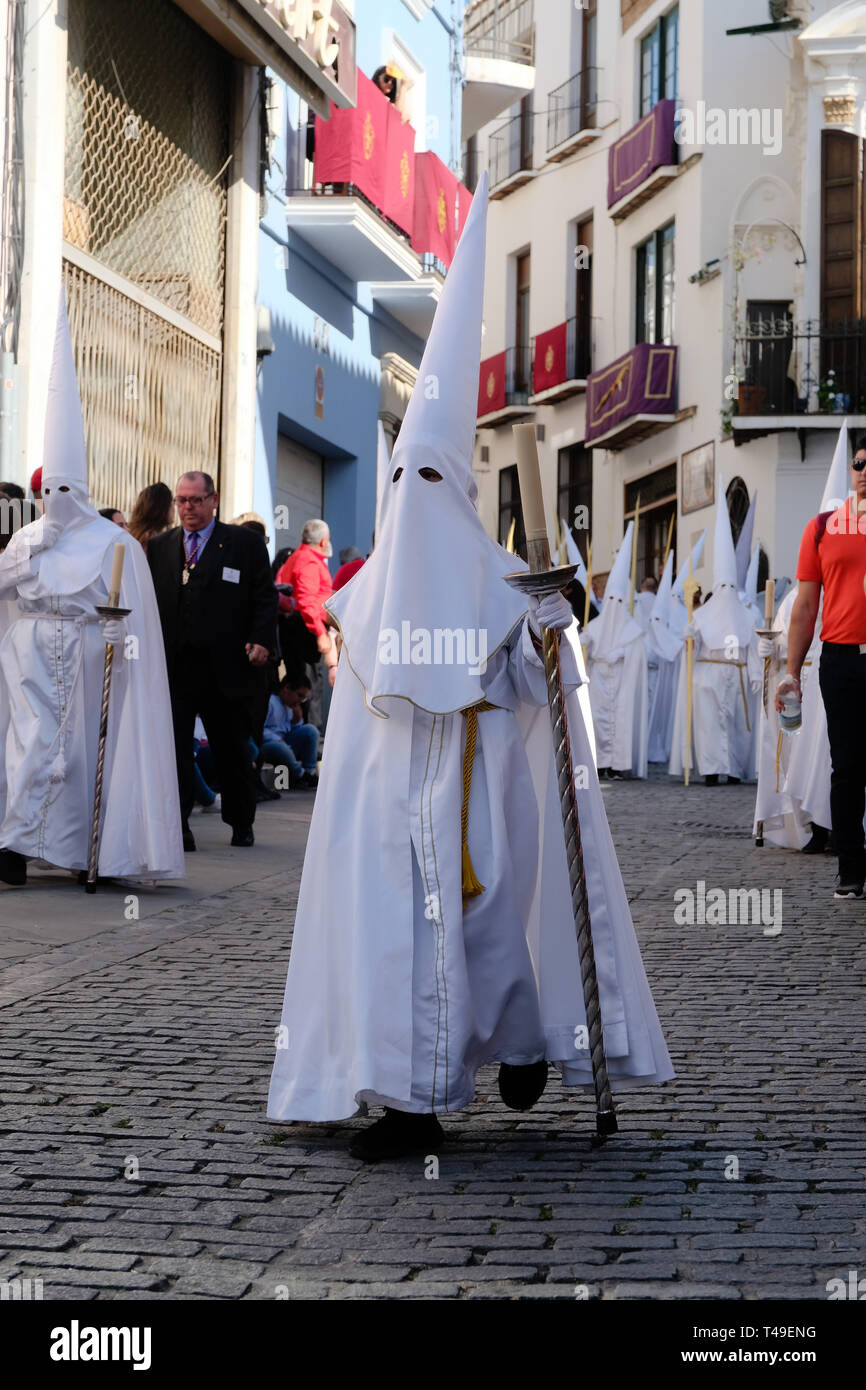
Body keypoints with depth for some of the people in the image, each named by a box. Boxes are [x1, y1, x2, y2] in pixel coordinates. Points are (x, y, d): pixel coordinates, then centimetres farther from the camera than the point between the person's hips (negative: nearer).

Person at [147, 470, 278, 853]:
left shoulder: (245, 544, 4)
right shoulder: (159, 546, 12)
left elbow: (265, 596, 1)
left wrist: (261, 640, -12)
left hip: (225, 666, -1)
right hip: (172, 667, 1)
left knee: (232, 749, 10)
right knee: (173, 748, -4)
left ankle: (241, 824, 25)